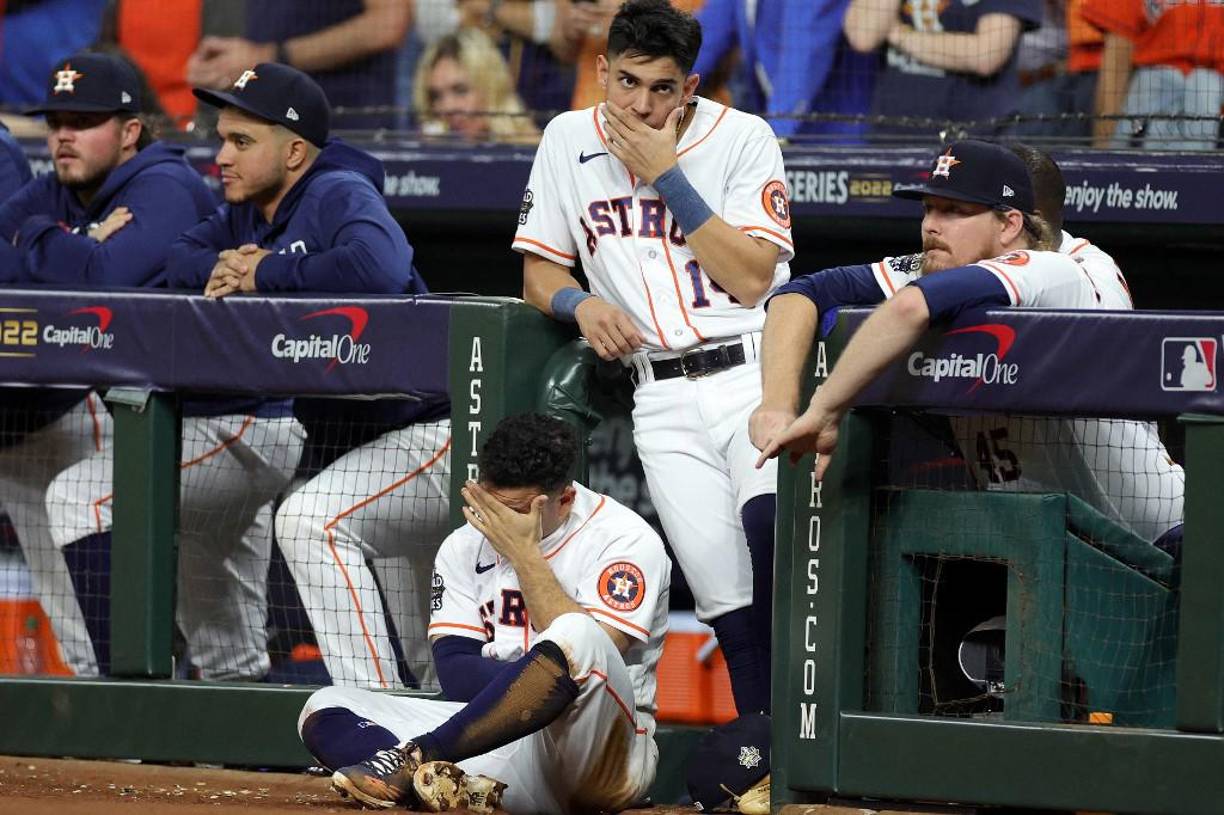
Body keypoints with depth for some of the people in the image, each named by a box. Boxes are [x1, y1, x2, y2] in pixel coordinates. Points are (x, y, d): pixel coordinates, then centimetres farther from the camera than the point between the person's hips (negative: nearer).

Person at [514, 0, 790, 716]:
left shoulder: (742, 138, -1)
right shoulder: (570, 141, 10)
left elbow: (752, 279, -10)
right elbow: (540, 273, 15)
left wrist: (666, 175, -12)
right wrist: (581, 303, -8)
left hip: (756, 371, -3)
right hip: (663, 400, 3)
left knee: (768, 526, -31)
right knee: (727, 599, -8)